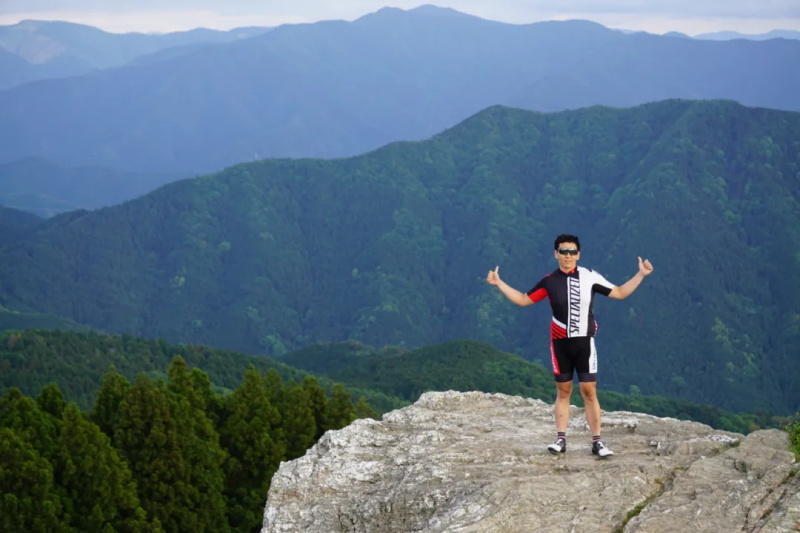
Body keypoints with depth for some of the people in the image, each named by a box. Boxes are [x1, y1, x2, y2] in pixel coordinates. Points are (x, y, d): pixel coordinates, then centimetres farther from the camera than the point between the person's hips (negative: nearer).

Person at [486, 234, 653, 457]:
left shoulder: (590, 277, -3)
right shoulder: (549, 281, 0)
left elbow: (619, 293, 4)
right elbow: (523, 299, 10)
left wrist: (640, 275, -4)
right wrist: (499, 283, 4)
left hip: (584, 342, -1)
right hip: (560, 343, 1)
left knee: (589, 392, -4)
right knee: (563, 391, 7)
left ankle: (597, 441, -1)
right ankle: (561, 439, 11)